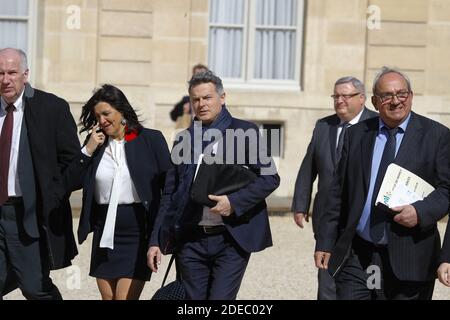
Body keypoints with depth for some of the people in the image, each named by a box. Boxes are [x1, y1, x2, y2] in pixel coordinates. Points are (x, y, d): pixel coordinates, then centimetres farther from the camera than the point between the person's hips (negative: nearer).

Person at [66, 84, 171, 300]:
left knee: (125, 297, -10)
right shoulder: (95, 143, 8)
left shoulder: (151, 140, -3)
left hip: (138, 233, -4)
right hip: (105, 233, 4)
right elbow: (72, 183, 4)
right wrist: (88, 150, -7)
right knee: (107, 296, 10)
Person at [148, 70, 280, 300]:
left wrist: (233, 201, -17)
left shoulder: (244, 132, 1)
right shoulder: (184, 139, 13)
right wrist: (156, 242, 9)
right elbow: (169, 195, 14)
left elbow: (270, 177, -4)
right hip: (191, 241, 4)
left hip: (232, 240, -4)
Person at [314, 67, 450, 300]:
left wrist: (421, 212, -20)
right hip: (355, 256, 2)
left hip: (407, 261, -2)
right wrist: (325, 243, 7)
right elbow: (338, 192, 11)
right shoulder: (356, 135, 10)